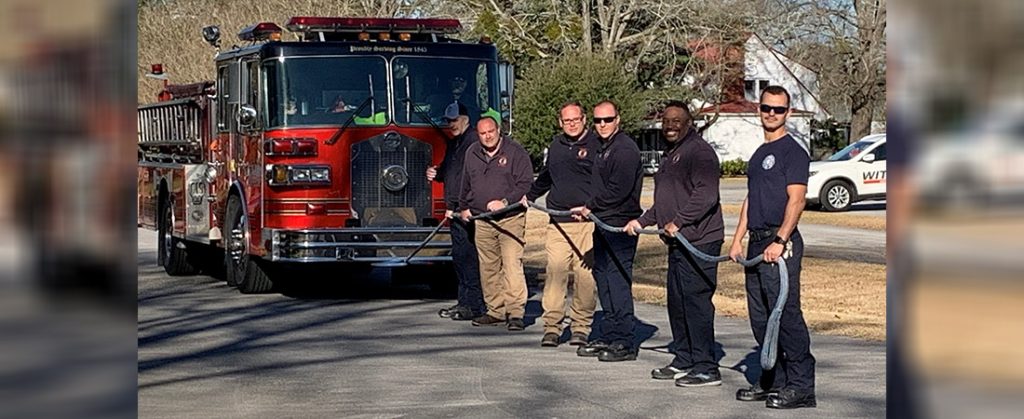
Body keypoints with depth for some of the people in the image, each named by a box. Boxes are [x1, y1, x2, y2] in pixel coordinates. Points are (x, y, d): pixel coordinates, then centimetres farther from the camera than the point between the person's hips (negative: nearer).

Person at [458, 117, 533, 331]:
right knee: (488, 267, 7)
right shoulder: (472, 154, 13)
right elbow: (466, 184, 27)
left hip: (511, 219, -5)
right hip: (482, 221, 5)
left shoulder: (516, 152, -2)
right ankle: (496, 311, 14)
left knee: (512, 264, -13)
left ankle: (516, 313, -13)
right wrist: (463, 207, 26)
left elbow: (525, 183, -7)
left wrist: (505, 202, -16)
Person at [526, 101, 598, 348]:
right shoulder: (556, 146, 18)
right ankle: (552, 326, 1)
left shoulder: (595, 145, 0)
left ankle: (581, 327, 8)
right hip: (558, 223, 4)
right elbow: (545, 177, 35)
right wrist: (529, 196, 41)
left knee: (585, 275, -3)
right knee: (555, 273, -3)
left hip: (587, 222, -4)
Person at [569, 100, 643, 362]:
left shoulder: (625, 149, -13)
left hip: (620, 225, -10)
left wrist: (590, 207, -8)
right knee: (603, 278, 13)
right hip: (603, 223, 10)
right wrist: (589, 210, 6)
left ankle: (624, 343, -7)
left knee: (618, 280, -10)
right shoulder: (602, 147, 19)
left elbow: (618, 191, -19)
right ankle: (610, 338, 20)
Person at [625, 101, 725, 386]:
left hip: (698, 241, -11)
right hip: (678, 242, 11)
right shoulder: (670, 155, 23)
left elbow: (706, 196, -22)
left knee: (696, 302, -11)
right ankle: (683, 362, 24)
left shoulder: (699, 151, -10)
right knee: (677, 302, 14)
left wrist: (678, 222, -23)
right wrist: (642, 221, 29)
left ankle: (706, 370, -8)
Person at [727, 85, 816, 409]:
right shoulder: (759, 153, 21)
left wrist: (779, 241, -24)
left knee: (786, 314, -10)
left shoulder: (793, 152, -7)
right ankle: (772, 381, 19)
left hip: (781, 245, -9)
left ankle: (801, 385, -6)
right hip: (756, 244, 9)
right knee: (760, 317, 11)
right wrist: (738, 239, 17)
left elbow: (796, 200, -16)